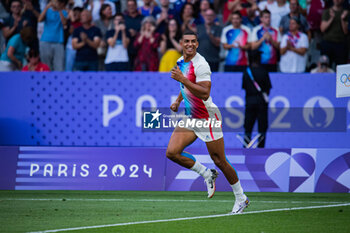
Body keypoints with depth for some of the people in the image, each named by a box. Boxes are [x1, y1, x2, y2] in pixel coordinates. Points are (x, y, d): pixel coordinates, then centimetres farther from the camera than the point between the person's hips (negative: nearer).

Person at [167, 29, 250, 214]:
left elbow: (204, 94, -29)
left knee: (219, 161, -2)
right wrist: (178, 100, 13)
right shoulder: (180, 62, 8)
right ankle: (207, 174, 9)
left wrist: (182, 79, -32)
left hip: (208, 118, -8)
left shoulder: (200, 65, -19)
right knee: (172, 152, -10)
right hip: (190, 118, 8)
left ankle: (241, 198, 15)